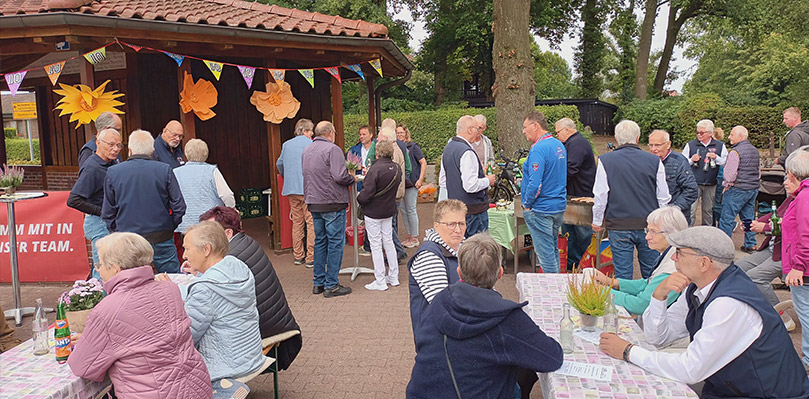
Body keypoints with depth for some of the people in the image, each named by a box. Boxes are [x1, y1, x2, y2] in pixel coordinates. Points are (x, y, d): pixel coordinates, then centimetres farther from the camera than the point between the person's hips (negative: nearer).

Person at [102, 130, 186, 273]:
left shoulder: (113, 172, -1)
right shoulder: (164, 170, -6)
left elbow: (107, 212, 4)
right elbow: (179, 206, -5)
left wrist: (116, 231, 16)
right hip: (161, 239, -1)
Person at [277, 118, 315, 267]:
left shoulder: (286, 144, 14)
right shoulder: (308, 143, -6)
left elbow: (279, 164, 24)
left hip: (291, 188, 7)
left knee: (297, 222, 14)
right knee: (311, 222, -3)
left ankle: (298, 255, 19)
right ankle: (311, 258, -4)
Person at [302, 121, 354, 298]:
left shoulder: (306, 150, 12)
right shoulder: (332, 149, -13)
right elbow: (340, 176, -20)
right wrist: (353, 179, -3)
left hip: (314, 203, 8)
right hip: (332, 203, -8)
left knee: (320, 241, 15)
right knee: (335, 242, -1)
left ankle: (318, 283, 20)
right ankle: (331, 285, 1)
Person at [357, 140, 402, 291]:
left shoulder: (375, 169, -23)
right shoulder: (397, 168, -1)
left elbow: (367, 193, -23)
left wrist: (359, 198, -4)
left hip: (373, 212, -7)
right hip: (389, 210, 7)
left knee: (376, 245, 2)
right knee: (388, 242, 17)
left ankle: (380, 281, 8)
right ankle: (393, 277, 24)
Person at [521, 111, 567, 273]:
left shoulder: (538, 149, -20)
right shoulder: (560, 145, 10)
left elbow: (535, 183, -25)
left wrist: (527, 204, -12)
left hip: (541, 210, -9)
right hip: (559, 206, 9)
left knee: (546, 254, -1)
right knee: (554, 250, 19)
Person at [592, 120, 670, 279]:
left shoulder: (605, 160, -7)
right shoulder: (654, 161, -2)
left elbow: (600, 196, -5)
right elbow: (663, 197, 4)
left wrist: (597, 221, 9)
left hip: (619, 226, -1)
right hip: (649, 225, 2)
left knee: (623, 275, 5)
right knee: (651, 273, 13)